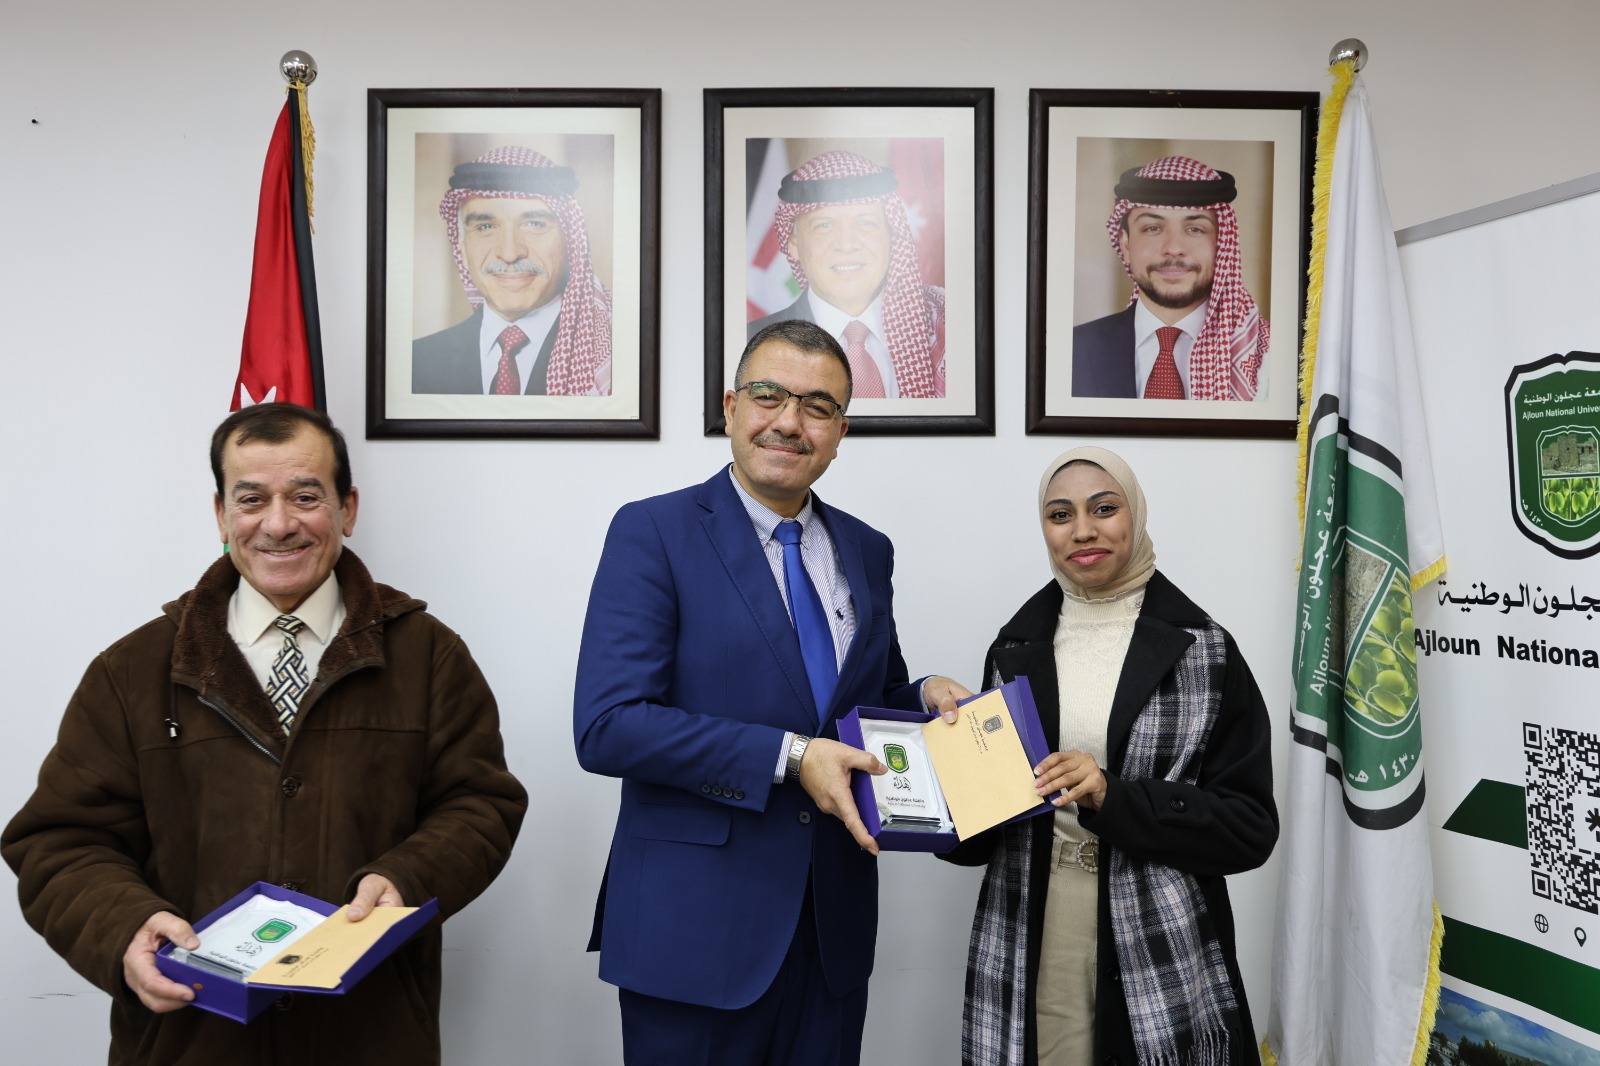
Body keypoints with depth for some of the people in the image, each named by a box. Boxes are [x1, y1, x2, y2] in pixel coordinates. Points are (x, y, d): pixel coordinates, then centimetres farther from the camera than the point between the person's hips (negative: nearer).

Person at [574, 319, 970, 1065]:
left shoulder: (866, 551, 8)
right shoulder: (654, 532, -9)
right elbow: (605, 726, -17)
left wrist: (925, 700, -4)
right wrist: (788, 758, -21)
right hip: (695, 926, -5)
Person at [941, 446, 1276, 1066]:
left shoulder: (1203, 652, -5)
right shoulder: (1017, 649, 5)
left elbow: (1250, 826, -7)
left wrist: (1113, 798, -20)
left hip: (1162, 957, -2)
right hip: (1027, 948, 2)